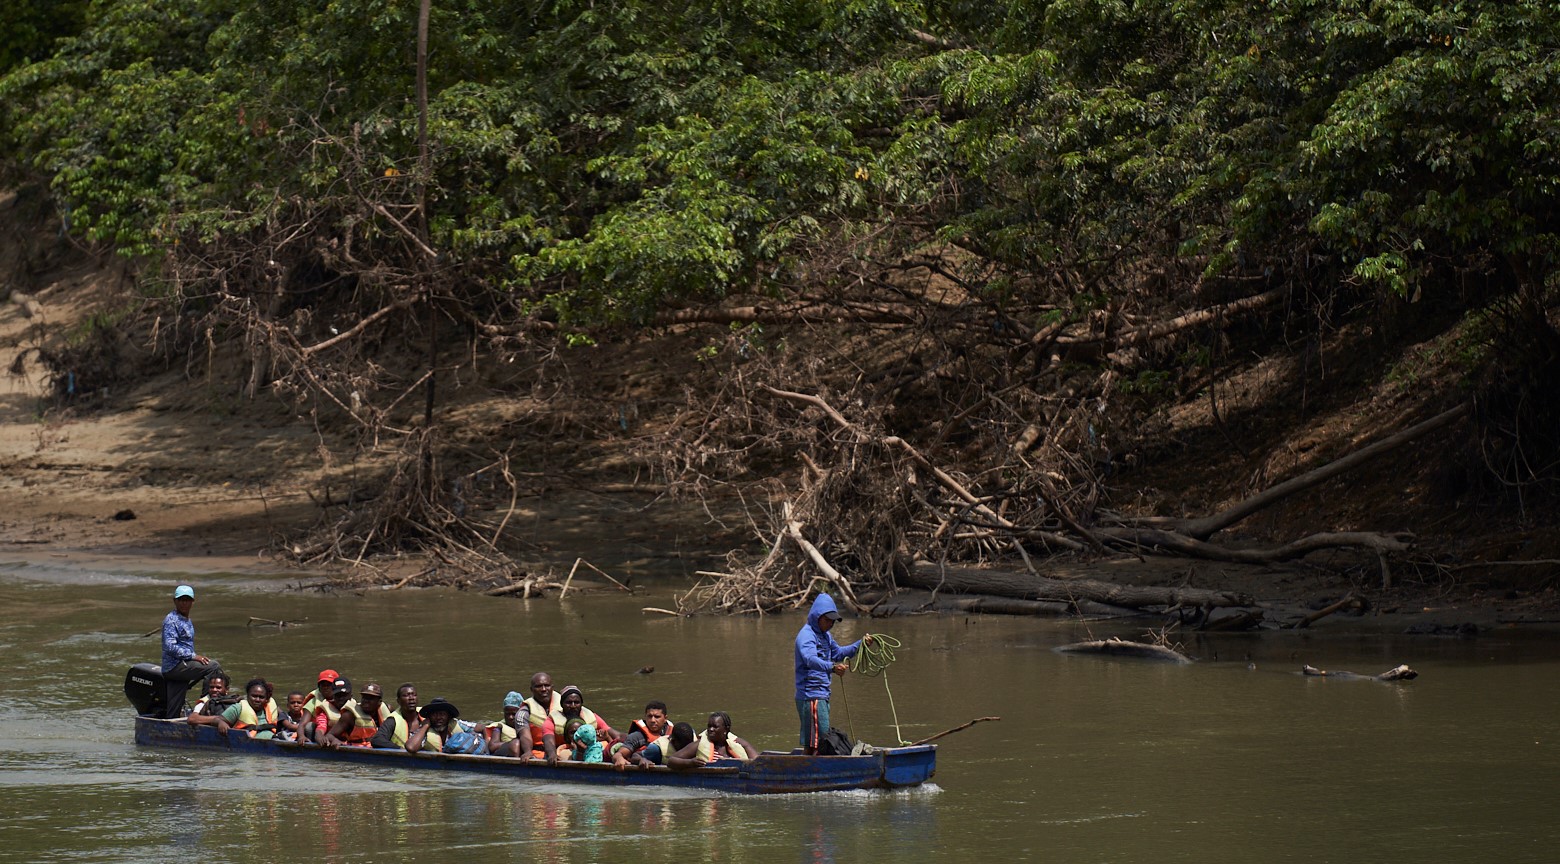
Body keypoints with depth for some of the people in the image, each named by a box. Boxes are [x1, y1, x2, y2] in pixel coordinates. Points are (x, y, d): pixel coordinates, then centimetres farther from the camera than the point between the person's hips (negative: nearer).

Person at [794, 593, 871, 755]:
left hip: (822, 695, 10)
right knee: (816, 741, -14)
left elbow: (838, 653, 33)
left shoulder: (824, 636, 18)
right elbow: (810, 659, -32)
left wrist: (860, 645, 19)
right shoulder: (806, 635, -14)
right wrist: (832, 667, -49)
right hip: (810, 695, -10)